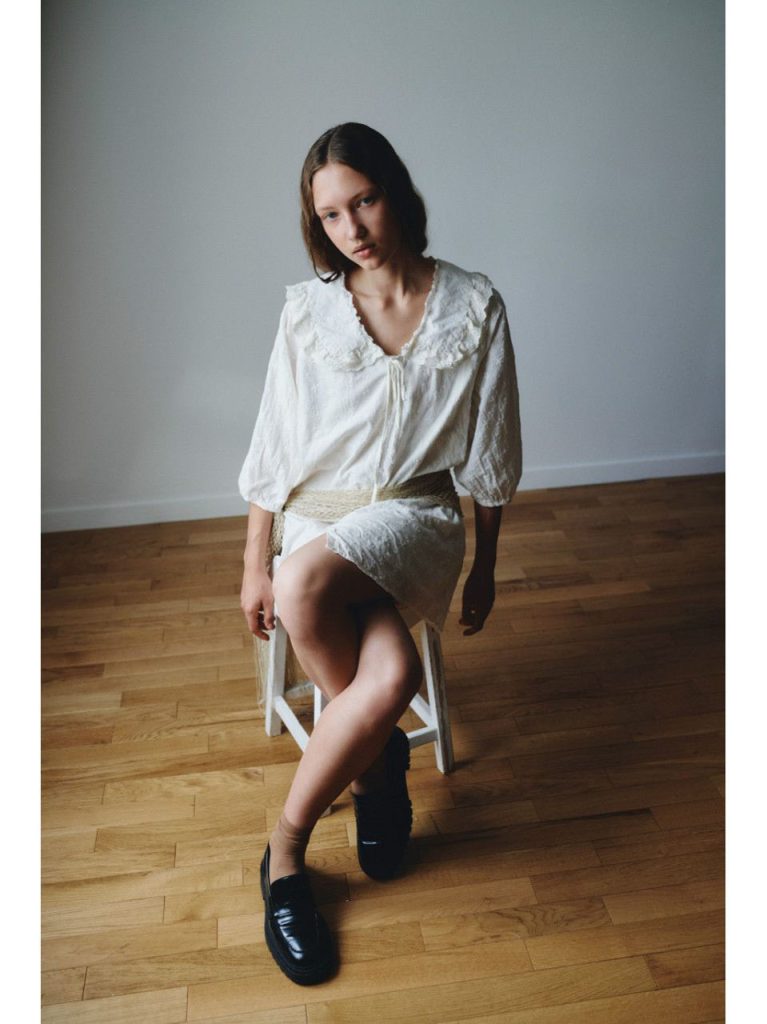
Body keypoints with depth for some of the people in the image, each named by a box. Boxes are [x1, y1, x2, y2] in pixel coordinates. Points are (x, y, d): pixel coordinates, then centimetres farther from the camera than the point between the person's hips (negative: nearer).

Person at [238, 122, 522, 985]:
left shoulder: (473, 306, -2)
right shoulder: (308, 309, 0)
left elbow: (488, 457, 4)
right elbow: (273, 450, 4)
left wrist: (483, 568, 8)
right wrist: (252, 566, 3)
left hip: (415, 516, -1)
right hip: (317, 517, 1)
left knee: (307, 582, -35)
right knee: (391, 674, -32)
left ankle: (286, 847, -15)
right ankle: (379, 759, 7)